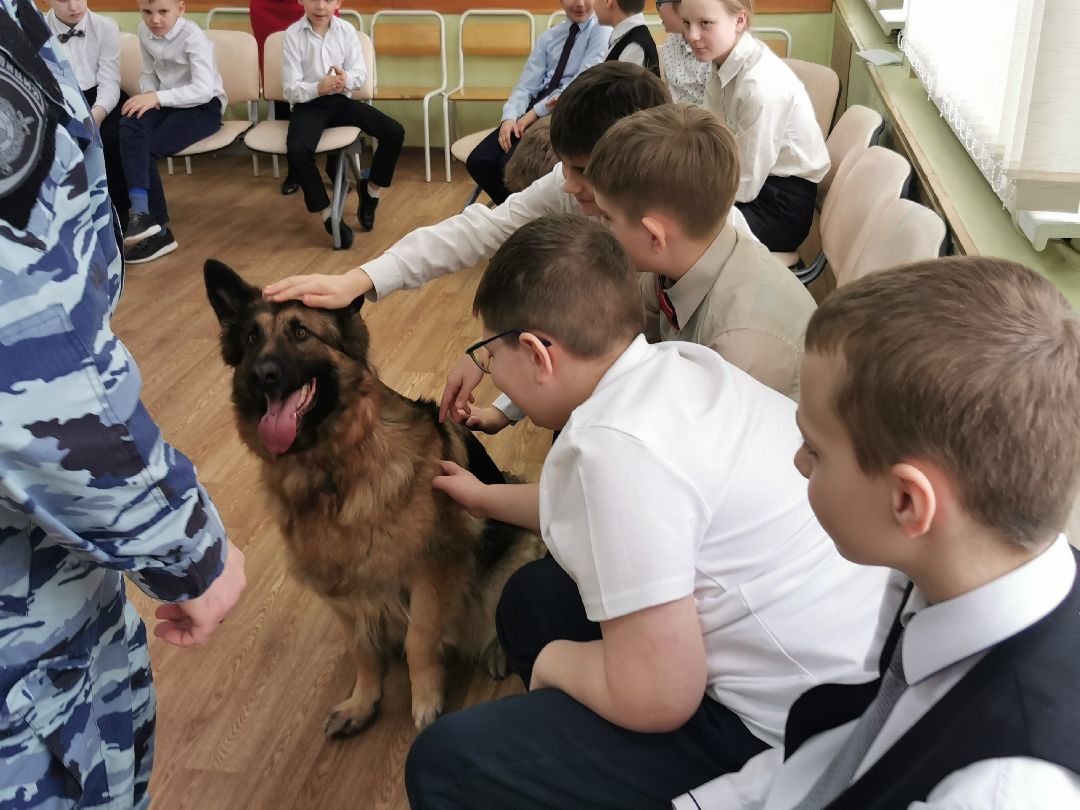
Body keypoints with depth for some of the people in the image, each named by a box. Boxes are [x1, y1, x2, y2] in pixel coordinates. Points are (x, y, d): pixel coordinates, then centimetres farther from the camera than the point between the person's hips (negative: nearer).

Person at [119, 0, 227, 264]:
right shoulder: (144, 31, 3)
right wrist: (148, 94, -9)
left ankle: (157, 228, -18)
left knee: (148, 150, -25)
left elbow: (204, 90, -26)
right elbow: (148, 73, 14)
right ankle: (141, 211, -32)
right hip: (167, 102, 5)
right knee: (129, 126, -27)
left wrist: (157, 97, -30)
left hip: (203, 106, -5)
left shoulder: (192, 36, -17)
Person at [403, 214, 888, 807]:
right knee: (532, 596, 23)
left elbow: (658, 698, -25)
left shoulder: (616, 445, -28)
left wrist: (555, 662, -3)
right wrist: (487, 499, 32)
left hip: (787, 732, -9)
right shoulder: (678, 363, 0)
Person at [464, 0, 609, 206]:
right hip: (533, 111, 6)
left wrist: (536, 112, -16)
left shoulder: (602, 31, -2)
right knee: (478, 162, -12)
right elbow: (526, 85, 8)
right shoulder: (548, 37, 17)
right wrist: (510, 117, -11)